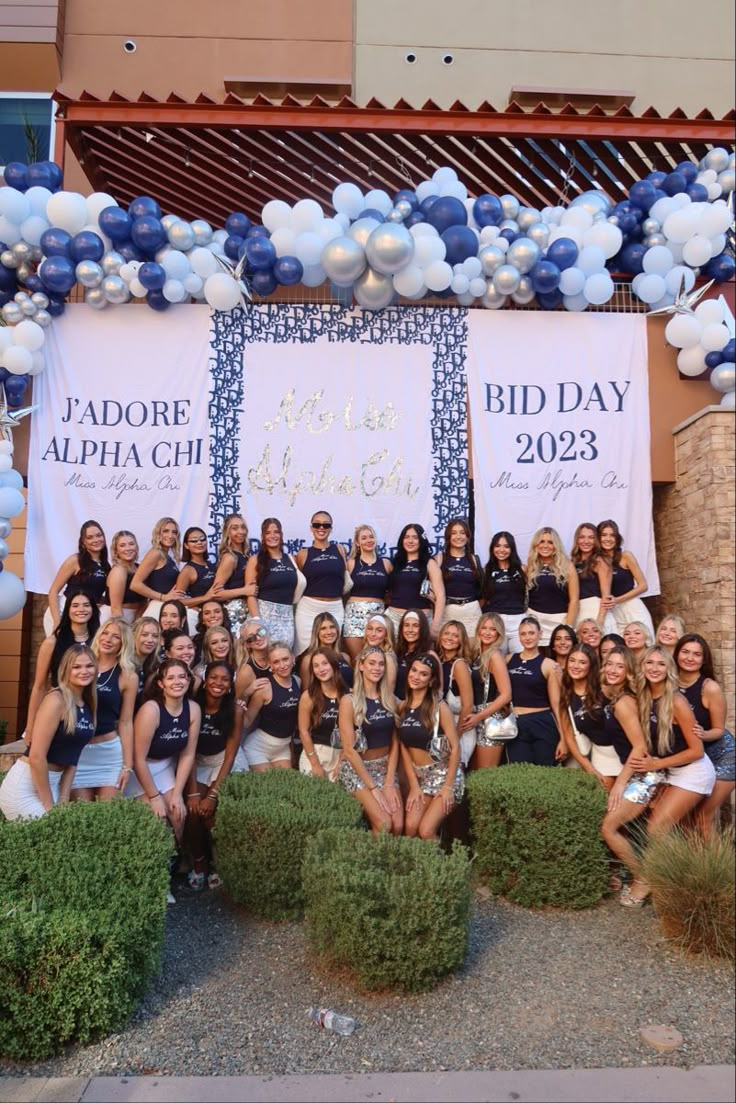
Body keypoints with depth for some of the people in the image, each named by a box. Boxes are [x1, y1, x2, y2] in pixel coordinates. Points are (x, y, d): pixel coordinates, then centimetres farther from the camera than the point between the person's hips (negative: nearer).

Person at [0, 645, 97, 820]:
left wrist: (64, 797, 2)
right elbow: (36, 756, -20)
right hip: (25, 785, -7)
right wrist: (49, 805, -14)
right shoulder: (56, 700, -18)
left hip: (52, 781, 8)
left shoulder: (88, 706, 5)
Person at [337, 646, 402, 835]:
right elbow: (349, 750, -13)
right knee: (384, 825, -20)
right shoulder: (349, 701, -11)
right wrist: (373, 787, -15)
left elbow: (394, 743, 4)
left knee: (399, 826, -12)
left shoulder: (390, 699, 4)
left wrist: (389, 783, -7)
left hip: (386, 767, 4)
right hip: (357, 769, -4)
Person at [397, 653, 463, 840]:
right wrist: (413, 785, -2)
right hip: (419, 776, 4)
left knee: (426, 831, -13)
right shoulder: (402, 707, 1)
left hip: (444, 774, -4)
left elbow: (455, 747, -12)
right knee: (409, 828, -10)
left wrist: (448, 786, -14)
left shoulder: (439, 707, -13)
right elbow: (404, 748, 3)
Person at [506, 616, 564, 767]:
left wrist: (563, 737, -5)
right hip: (515, 726, 3)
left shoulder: (548, 665, -3)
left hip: (542, 725, -2)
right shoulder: (509, 660, 7)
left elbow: (556, 704, -3)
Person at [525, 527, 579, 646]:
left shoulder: (567, 566, 1)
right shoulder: (529, 567, 7)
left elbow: (574, 600, -2)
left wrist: (568, 627, -8)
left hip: (560, 619, -1)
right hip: (535, 618, 1)